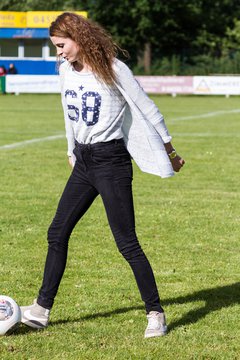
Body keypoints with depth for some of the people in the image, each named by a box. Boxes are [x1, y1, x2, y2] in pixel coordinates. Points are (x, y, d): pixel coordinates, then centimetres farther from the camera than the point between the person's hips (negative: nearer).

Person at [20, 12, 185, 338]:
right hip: (83, 163, 7)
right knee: (57, 234, 7)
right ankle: (42, 309, 14)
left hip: (111, 161, -7)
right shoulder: (66, 70, 7)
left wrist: (170, 153, -1)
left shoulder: (113, 69, -13)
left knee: (127, 243, -7)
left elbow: (148, 109, -6)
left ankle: (156, 314, 3)